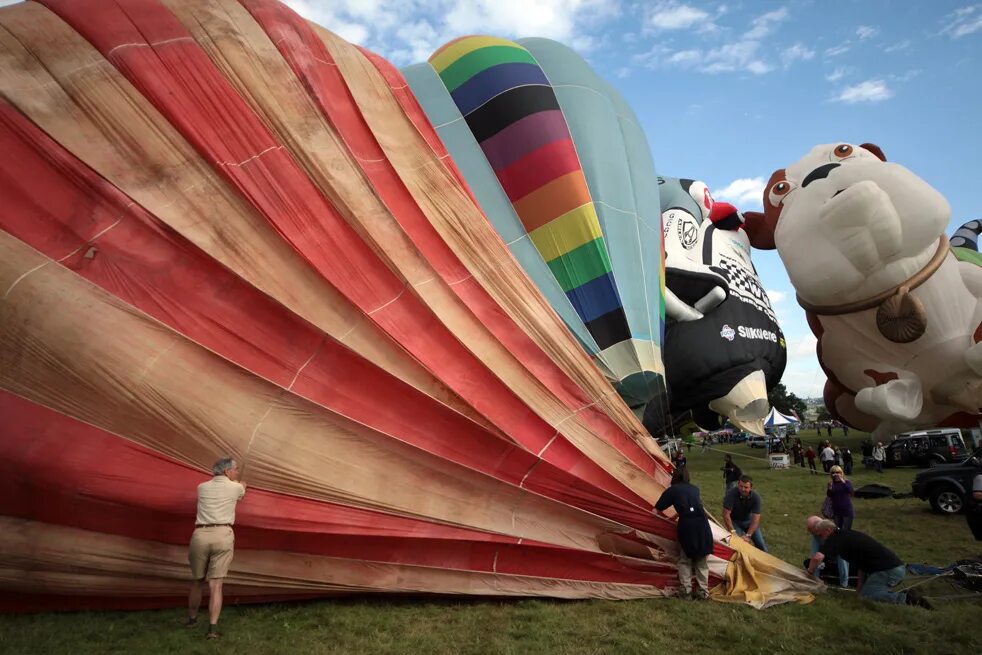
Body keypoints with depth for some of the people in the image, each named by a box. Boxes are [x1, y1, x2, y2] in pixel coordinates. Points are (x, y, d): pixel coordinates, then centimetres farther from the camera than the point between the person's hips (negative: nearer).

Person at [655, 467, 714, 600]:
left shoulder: (671, 490, 12)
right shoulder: (695, 488, 23)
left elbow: (657, 509, 13)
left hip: (686, 524, -3)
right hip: (702, 522, 3)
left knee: (685, 560, 12)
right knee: (702, 560, 16)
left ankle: (686, 592, 9)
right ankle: (703, 592, 18)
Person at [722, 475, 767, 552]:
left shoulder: (756, 497, -23)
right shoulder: (731, 494, -30)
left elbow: (755, 518, -26)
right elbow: (726, 514, -27)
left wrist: (748, 535, -33)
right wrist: (733, 532, -31)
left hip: (748, 520, 2)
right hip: (734, 521, -2)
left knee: (761, 544, 0)